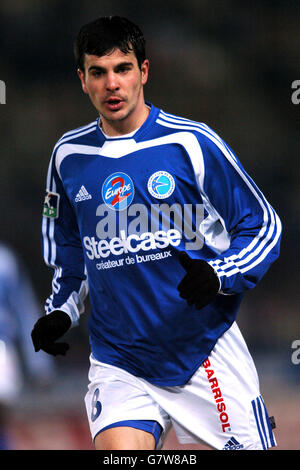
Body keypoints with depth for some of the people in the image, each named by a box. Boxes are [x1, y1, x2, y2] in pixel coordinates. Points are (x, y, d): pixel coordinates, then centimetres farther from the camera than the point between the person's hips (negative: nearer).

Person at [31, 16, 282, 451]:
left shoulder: (191, 144, -6)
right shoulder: (69, 156, 6)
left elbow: (264, 226, -2)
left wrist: (220, 276, -18)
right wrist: (60, 312, 7)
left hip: (206, 351, -2)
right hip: (118, 362, 2)